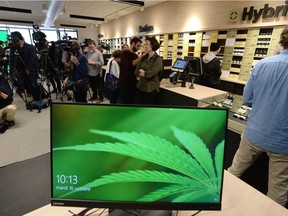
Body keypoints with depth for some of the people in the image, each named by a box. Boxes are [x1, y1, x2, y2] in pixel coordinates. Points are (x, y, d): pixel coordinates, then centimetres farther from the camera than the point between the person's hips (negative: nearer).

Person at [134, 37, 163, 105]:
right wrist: (145, 73, -11)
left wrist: (142, 72, -2)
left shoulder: (158, 59, -11)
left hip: (151, 89, -6)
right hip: (140, 87, 6)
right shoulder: (143, 58, 9)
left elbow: (150, 74, -19)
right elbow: (136, 72, 3)